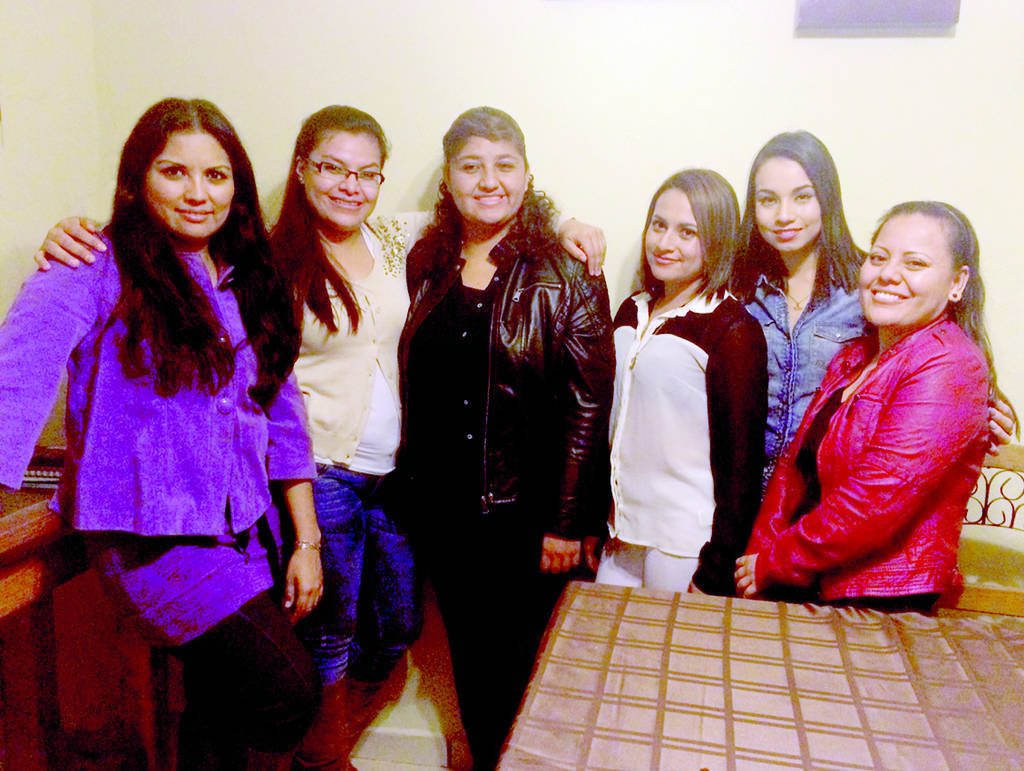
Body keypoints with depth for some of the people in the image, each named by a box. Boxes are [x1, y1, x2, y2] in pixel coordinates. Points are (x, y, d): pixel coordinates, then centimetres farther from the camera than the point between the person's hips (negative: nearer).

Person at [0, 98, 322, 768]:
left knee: (221, 715, 15)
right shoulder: (100, 270, -8)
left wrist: (306, 541, 10)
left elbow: (282, 415, 11)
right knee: (291, 690, -10)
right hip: (153, 537, -5)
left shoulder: (249, 283, 10)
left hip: (246, 534, 6)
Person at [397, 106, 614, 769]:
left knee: (523, 670, 11)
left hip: (526, 514, -4)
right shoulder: (427, 266, 4)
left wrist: (570, 524, -12)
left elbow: (590, 403, -11)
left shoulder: (564, 274, -10)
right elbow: (413, 385, 10)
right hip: (441, 510, 4)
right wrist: (415, 482, 6)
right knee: (469, 661, 20)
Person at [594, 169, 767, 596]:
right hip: (622, 530, 6)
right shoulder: (632, 311, 7)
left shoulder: (733, 329, -12)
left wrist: (714, 574, -12)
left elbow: (741, 460, -12)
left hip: (684, 545, -6)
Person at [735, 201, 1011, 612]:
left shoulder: (948, 368, -16)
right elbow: (796, 464, 7)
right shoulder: (856, 356, 10)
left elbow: (874, 503, -23)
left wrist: (774, 564, -13)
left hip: (883, 603, -7)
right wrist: (760, 550, -5)